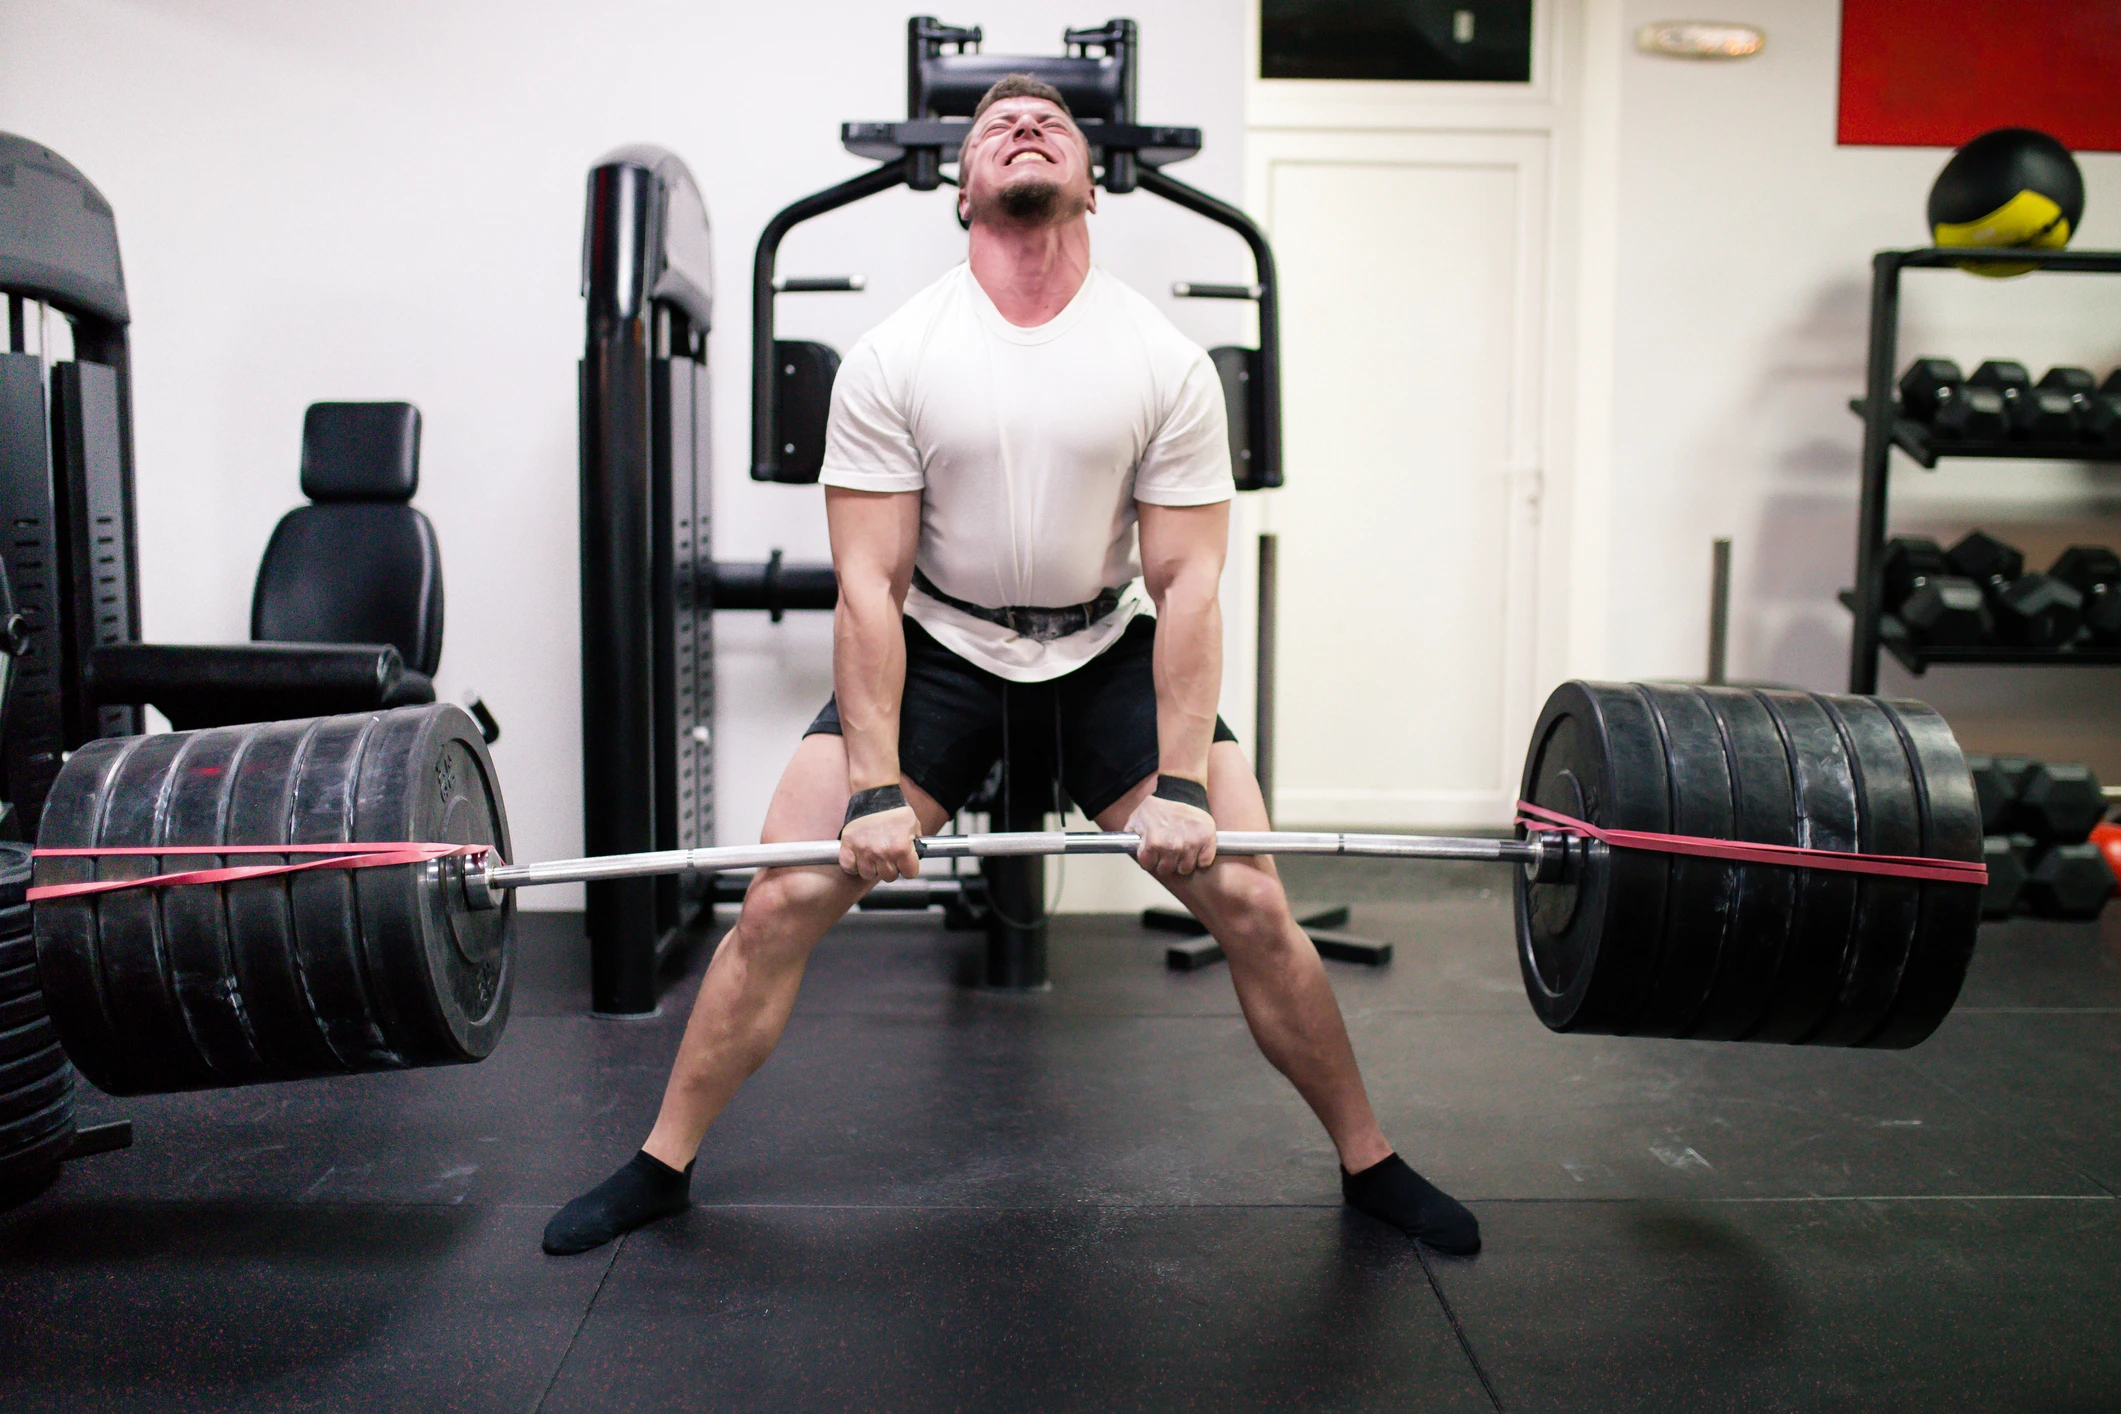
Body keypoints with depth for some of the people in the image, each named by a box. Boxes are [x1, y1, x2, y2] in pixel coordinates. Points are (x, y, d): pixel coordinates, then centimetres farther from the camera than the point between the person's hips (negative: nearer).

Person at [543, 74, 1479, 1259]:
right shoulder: (893, 360, -11)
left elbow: (1186, 586, -10)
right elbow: (870, 586, -13)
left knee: (1252, 904, -9)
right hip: (938, 651, 0)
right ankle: (660, 1167, 12)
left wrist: (1184, 786, -18)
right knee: (784, 901, -10)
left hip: (1110, 651, 1)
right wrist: (875, 791, -19)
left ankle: (1370, 1164, 15)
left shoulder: (1168, 364, -9)